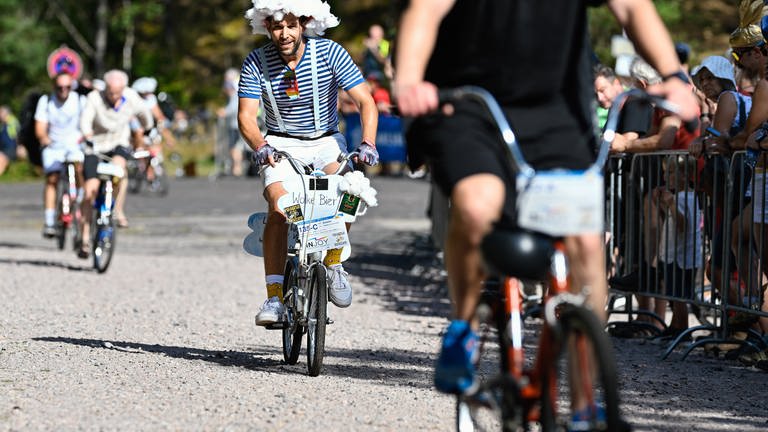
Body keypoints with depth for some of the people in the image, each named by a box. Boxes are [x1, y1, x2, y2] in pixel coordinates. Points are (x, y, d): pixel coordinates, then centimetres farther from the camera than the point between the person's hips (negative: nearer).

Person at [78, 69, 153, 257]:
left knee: (118, 165, -35)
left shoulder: (131, 98, -12)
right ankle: (85, 239, -1)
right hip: (96, 147, -1)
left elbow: (144, 115, 8)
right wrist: (88, 137, -56)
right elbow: (85, 120, -38)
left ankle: (119, 210, -19)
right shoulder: (94, 98, -21)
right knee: (90, 191, -10)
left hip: (119, 144, 1)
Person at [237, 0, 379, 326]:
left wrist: (367, 143, -32)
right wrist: (260, 146, -38)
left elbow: (366, 102, -14)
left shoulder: (330, 53, -12)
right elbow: (246, 116, -16)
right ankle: (274, 297, -26)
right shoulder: (256, 63, -10)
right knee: (279, 207, -27)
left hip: (327, 142, 0)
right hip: (282, 145, 0)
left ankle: (333, 265, -7)